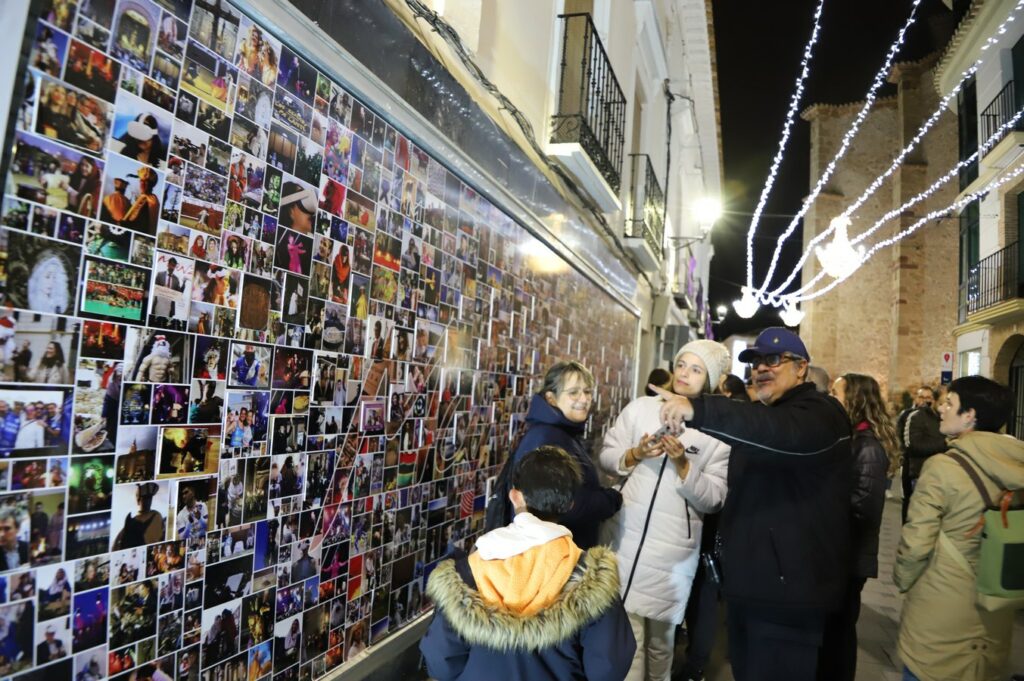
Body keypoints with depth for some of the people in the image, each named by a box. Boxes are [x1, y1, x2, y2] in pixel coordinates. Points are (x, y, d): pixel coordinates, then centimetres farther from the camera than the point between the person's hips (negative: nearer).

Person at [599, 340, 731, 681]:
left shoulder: (718, 430, -1)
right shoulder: (640, 408, 2)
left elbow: (713, 500, -6)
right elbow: (605, 457, 3)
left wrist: (683, 465, -19)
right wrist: (634, 454, -16)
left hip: (673, 550, 0)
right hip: (626, 539, 1)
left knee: (660, 642, 15)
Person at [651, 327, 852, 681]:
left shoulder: (821, 412, -12)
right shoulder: (758, 418, 18)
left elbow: (786, 434, -37)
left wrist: (698, 410, -46)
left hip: (789, 587, -9)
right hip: (749, 583, 9)